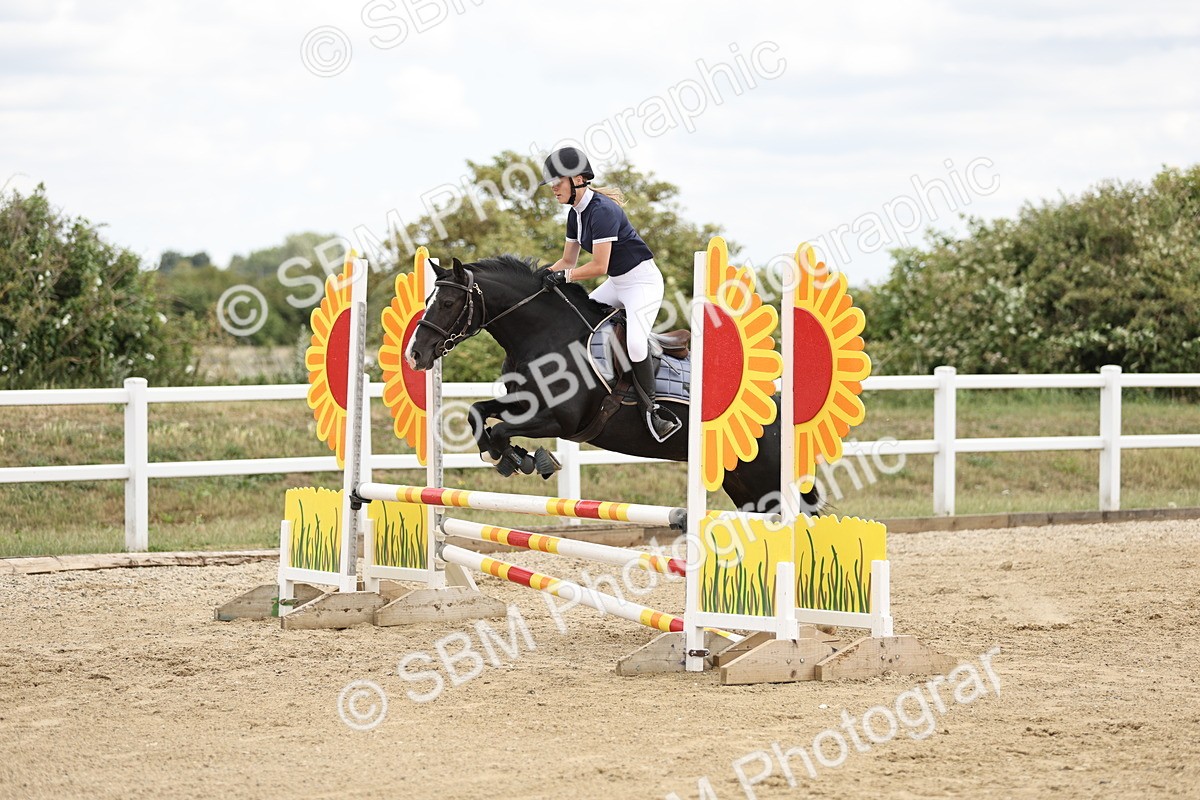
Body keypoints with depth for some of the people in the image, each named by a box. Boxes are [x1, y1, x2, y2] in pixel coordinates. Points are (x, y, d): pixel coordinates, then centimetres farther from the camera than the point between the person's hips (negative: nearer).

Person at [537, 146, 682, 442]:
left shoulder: (601, 210, -24)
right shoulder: (576, 213, 6)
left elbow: (599, 266, -26)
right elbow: (568, 261, 13)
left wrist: (563, 276, -21)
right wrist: (543, 273, -2)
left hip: (642, 281, -10)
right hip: (617, 284, 10)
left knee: (635, 343, -25)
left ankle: (650, 408, -12)